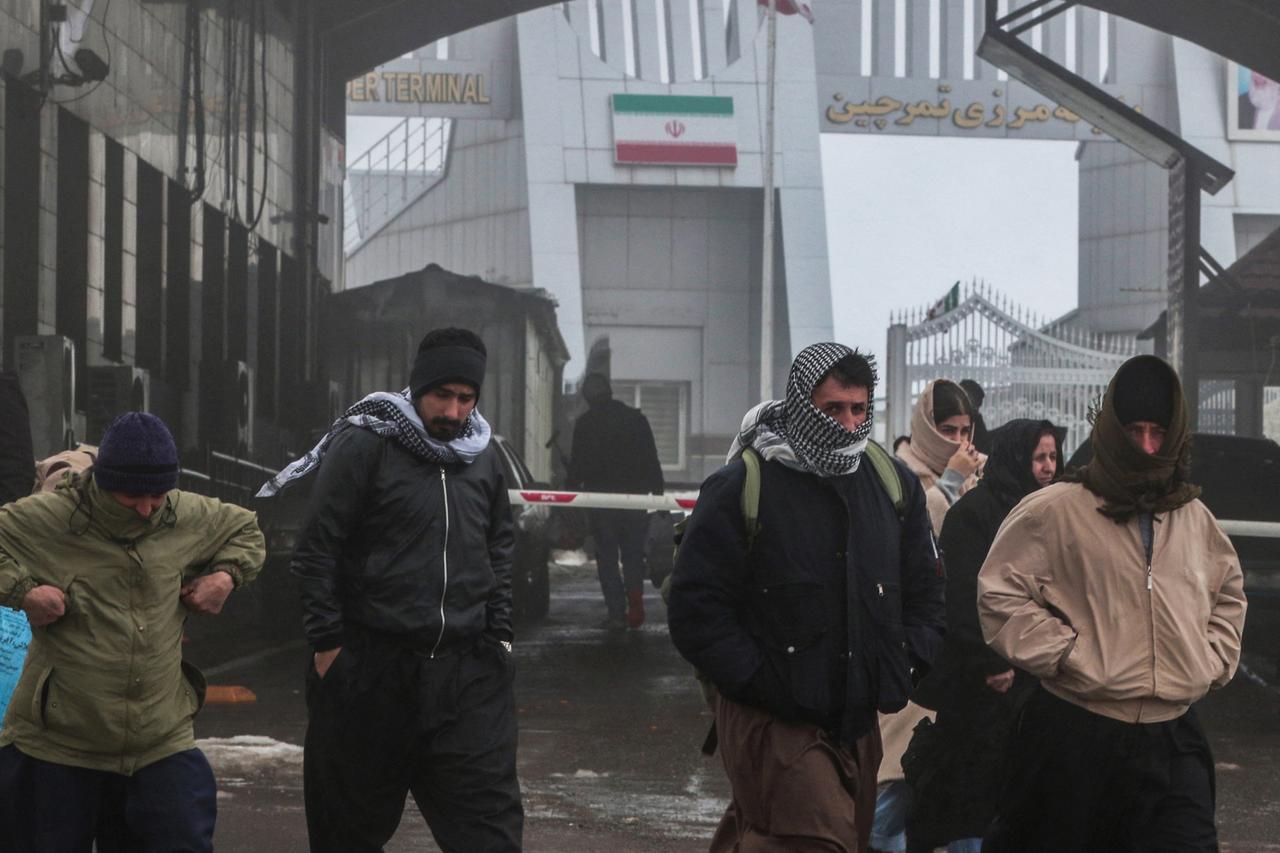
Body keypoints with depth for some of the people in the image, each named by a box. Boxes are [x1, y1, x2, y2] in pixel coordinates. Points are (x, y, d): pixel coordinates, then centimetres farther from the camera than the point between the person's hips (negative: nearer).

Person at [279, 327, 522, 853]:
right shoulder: (365, 445, -7)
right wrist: (327, 643, -10)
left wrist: (498, 633, 12)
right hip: (373, 666, -4)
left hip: (467, 668, 4)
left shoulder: (483, 458, 11)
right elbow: (317, 550, -7)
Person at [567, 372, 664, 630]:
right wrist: (658, 493, 8)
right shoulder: (636, 418, 4)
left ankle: (616, 612, -2)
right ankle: (635, 595, -14)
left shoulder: (584, 424, -1)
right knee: (633, 553, 10)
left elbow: (577, 464, -2)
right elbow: (652, 461, 4)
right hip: (634, 497, 2)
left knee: (606, 556, 4)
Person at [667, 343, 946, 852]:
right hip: (771, 722, -6)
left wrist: (907, 666, 2)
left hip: (858, 722, 6)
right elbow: (696, 608, -9)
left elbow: (926, 592, 17)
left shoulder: (894, 484, 10)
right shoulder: (741, 487, -7)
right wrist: (759, 681, -15)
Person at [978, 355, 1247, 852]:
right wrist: (1064, 653, -11)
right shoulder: (1054, 512, -6)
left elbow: (1228, 593, 27)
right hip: (1075, 735, -4)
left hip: (1173, 740, 4)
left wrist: (1214, 659, 13)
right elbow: (1000, 592, -7)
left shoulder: (1195, 519, 11)